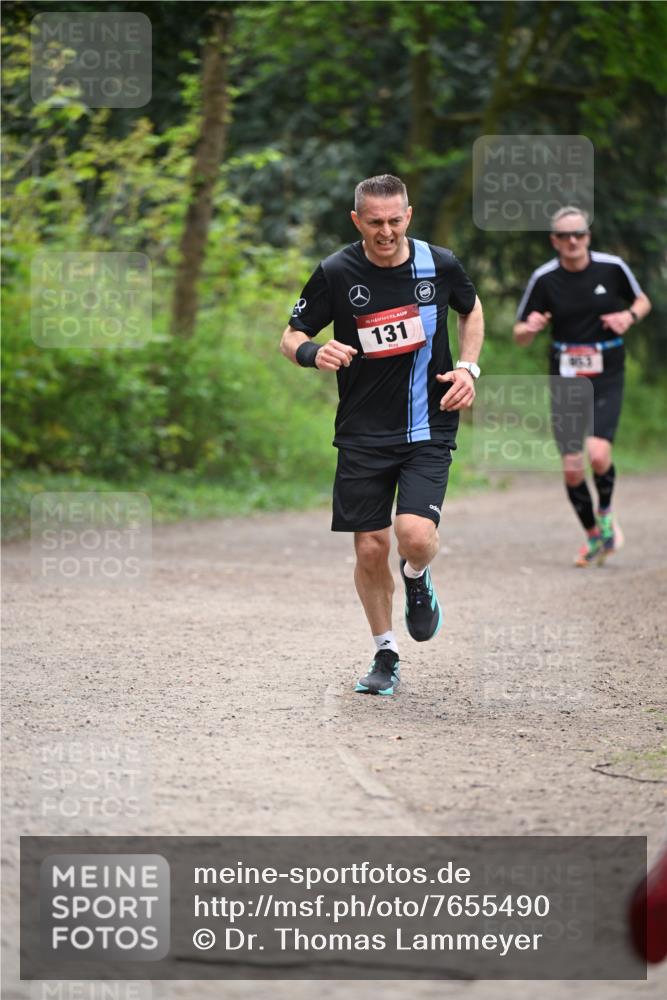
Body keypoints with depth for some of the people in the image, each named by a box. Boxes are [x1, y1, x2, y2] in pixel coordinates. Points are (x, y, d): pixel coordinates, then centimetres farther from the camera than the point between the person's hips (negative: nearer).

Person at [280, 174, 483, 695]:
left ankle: (417, 580, 19)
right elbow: (291, 337, 1)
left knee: (415, 535, -19)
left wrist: (469, 368, 2)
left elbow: (472, 309, 17)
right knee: (371, 548, 2)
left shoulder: (440, 265, -4)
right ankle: (386, 655, 23)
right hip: (363, 433, 1)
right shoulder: (336, 273, -8)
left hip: (429, 428, 0)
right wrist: (314, 352, -22)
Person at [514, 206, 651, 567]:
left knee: (598, 454, -21)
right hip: (565, 382, 1)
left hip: (607, 379, -1)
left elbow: (642, 301, 13)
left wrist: (629, 315, -10)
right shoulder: (544, 279, -5)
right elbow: (520, 336, 1)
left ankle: (606, 512, 11)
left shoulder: (612, 267, -5)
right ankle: (594, 537, 23)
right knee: (572, 469, -1)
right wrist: (530, 328, -23)